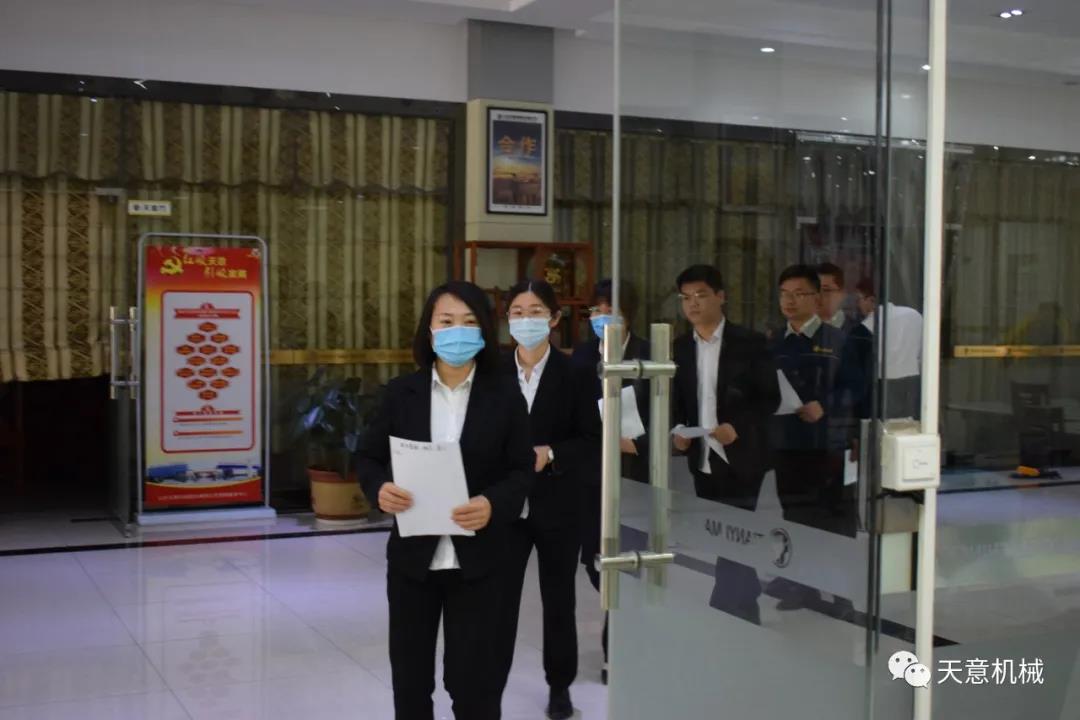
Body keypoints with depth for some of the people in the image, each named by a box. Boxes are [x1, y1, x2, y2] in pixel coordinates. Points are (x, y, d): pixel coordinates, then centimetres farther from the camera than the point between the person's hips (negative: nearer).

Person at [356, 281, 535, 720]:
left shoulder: (504, 397, -2)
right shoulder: (401, 392, 1)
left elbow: (522, 470, -2)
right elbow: (368, 456, 6)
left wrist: (494, 504, -22)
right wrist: (380, 487, -16)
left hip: (477, 558, -2)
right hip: (412, 554, 2)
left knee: (473, 677, 3)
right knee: (409, 672, 14)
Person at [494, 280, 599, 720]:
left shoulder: (574, 373, -4)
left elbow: (593, 439, -4)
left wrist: (550, 454, -19)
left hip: (557, 507, -1)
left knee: (558, 599, 13)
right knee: (500, 600, 0)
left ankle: (560, 685, 30)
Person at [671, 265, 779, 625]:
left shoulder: (749, 342, -4)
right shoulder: (681, 347, 9)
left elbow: (770, 397, -5)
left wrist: (738, 426, -20)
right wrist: (677, 431, -5)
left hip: (739, 461, -5)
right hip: (702, 462, 5)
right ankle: (744, 615, 21)